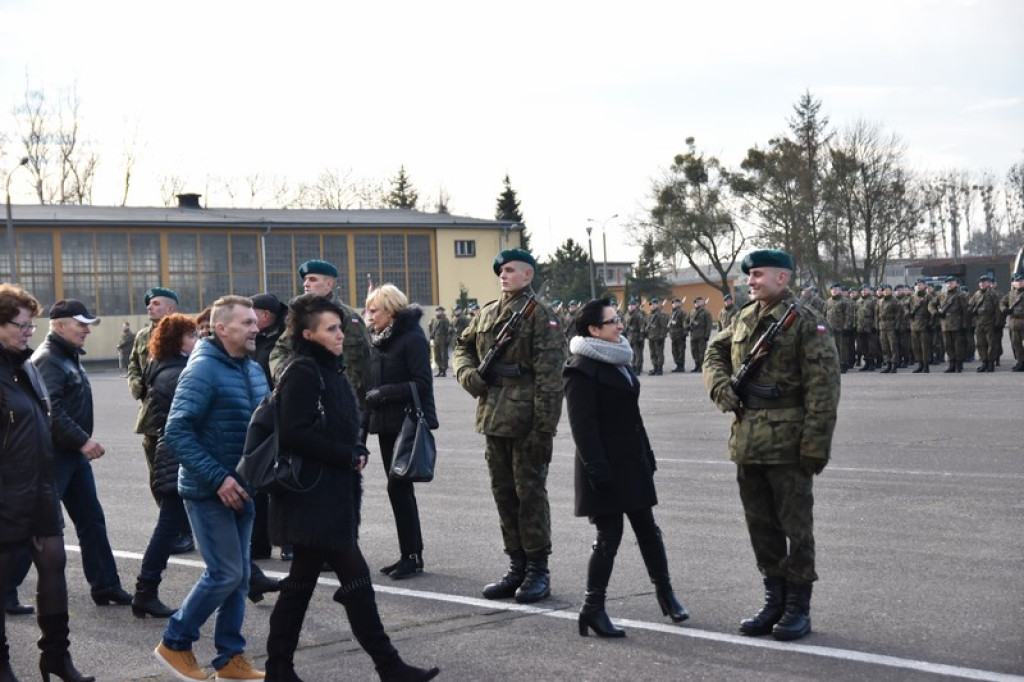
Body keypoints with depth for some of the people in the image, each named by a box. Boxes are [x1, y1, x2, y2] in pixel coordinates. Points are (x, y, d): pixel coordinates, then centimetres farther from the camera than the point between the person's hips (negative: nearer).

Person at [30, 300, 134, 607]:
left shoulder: (69, 357, 15)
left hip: (74, 455, 10)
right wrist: (83, 440, -25)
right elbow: (51, 411, -26)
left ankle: (106, 586, 16)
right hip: (53, 455, -10)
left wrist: (84, 442, 13)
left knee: (92, 521, 11)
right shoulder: (47, 360, -16)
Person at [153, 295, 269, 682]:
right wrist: (218, 478, -23)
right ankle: (175, 643, 10)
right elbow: (176, 432, -20)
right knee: (226, 572, -7)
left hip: (241, 490, 8)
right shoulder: (203, 370, -15)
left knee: (238, 575, 10)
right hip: (209, 491, -8)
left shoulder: (254, 370, 8)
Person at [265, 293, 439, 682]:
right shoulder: (302, 373, -13)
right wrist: (348, 456, -15)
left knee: (302, 582, 12)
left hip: (332, 496, 10)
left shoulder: (329, 370, 15)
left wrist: (357, 454, 4)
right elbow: (293, 433, -21)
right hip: (314, 498, -10)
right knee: (355, 577, -5)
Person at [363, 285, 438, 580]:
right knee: (399, 488, 11)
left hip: (408, 423, -8)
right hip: (386, 425, 8)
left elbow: (422, 384, -17)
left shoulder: (412, 338, -11)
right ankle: (409, 554, 18)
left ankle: (412, 554, 0)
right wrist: (365, 421, 11)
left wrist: (384, 393, -19)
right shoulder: (377, 340, 13)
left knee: (398, 487, -9)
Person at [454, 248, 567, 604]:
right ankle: (517, 567, 23)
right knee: (503, 492, 13)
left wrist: (544, 427, -19)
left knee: (529, 491, -2)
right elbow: (463, 346, 27)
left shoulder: (540, 315, -9)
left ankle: (538, 570, 8)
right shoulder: (486, 314, 13)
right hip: (494, 418, 7)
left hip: (525, 420, -7)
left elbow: (549, 375, -14)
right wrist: (467, 372, 4)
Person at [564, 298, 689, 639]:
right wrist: (598, 469, -22)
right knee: (609, 535, -5)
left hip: (631, 462, 8)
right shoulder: (581, 368, -13)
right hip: (605, 467, -8)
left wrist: (647, 455, 18)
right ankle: (592, 608, 5)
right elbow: (582, 424, -18)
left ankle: (665, 591, 25)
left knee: (647, 529, 13)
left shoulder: (618, 361, 14)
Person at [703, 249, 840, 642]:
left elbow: (823, 387, -14)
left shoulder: (805, 322, -9)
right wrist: (723, 388, 3)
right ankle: (774, 600, 26)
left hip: (787, 443, -7)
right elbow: (714, 354, 24)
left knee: (795, 526, 2)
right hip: (747, 442, 7)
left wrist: (815, 444, -18)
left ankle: (798, 607, 12)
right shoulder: (743, 320, 11)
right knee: (761, 526, 14)